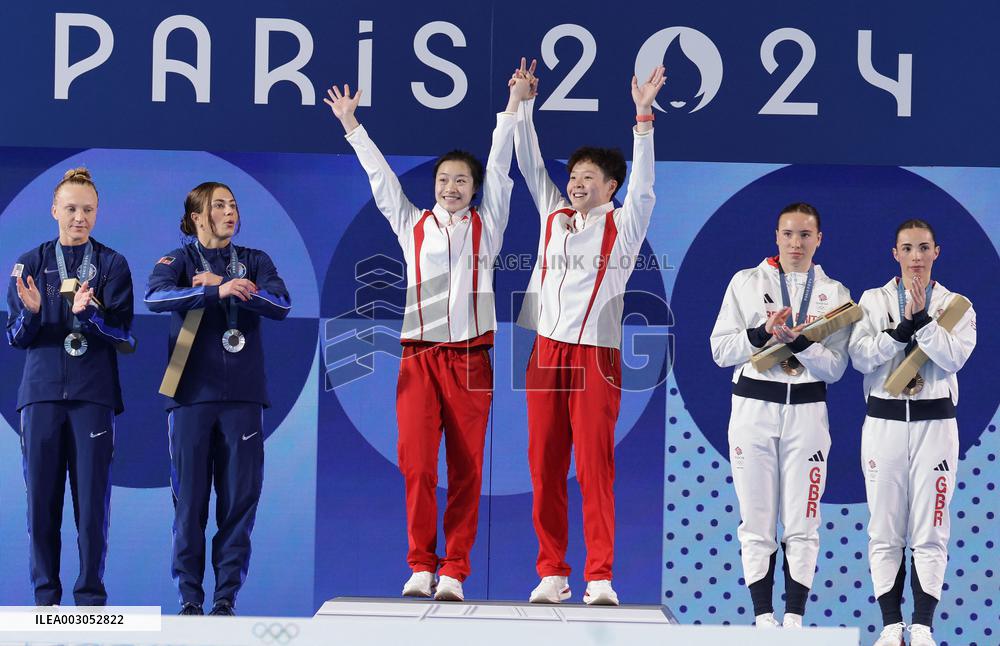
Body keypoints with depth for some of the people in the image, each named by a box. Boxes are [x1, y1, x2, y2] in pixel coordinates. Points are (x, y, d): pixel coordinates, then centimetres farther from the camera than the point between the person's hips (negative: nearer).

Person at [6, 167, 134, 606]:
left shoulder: (112, 265, 7)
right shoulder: (29, 264, 11)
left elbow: (124, 334, -1)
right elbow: (15, 337, 8)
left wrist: (89, 312, -20)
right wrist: (29, 312, -14)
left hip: (94, 393, -1)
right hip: (42, 392, 1)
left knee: (93, 499, -4)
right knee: (41, 498, 0)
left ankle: (91, 598, 2)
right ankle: (46, 598, 7)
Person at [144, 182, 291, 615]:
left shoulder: (254, 261, 12)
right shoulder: (179, 261, 6)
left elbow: (280, 305, -5)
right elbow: (156, 297, -17)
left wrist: (224, 284, -12)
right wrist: (216, 291, -29)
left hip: (242, 394, 2)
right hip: (192, 393, -2)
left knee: (240, 496, -2)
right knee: (189, 497, -2)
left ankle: (227, 594, 4)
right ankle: (190, 595, 4)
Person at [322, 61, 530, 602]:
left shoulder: (485, 226, 12)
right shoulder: (412, 225, 14)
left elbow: (498, 169, 7)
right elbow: (381, 176, 14)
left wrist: (512, 108, 2)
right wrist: (352, 127, 12)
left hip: (470, 358, 0)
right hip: (419, 356, 0)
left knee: (466, 467, -3)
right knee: (416, 462, -11)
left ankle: (454, 571, -1)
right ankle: (420, 564, -3)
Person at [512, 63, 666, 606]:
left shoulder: (623, 224, 3)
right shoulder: (553, 216, 15)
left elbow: (641, 180, -9)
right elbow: (530, 163, 17)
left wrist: (643, 115, -17)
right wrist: (523, 107, 12)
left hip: (595, 355, -4)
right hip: (547, 352, 4)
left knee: (595, 467, -7)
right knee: (544, 467, 3)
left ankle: (599, 576, -7)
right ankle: (551, 574, 8)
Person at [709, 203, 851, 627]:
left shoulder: (834, 294, 6)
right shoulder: (747, 282, 5)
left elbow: (835, 367, -1)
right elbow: (721, 350, 1)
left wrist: (799, 340, -18)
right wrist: (763, 333, -15)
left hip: (807, 410, 0)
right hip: (753, 407, 0)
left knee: (802, 524, 0)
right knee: (757, 522, 0)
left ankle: (795, 618, 4)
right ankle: (763, 618, 4)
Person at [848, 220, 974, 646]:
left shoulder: (956, 305, 6)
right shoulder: (873, 300, 8)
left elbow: (955, 357, -10)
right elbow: (859, 356, -6)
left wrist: (922, 319, -19)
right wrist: (902, 329, -18)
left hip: (934, 422, -1)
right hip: (883, 422, 1)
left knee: (929, 532, -1)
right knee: (884, 531, 1)